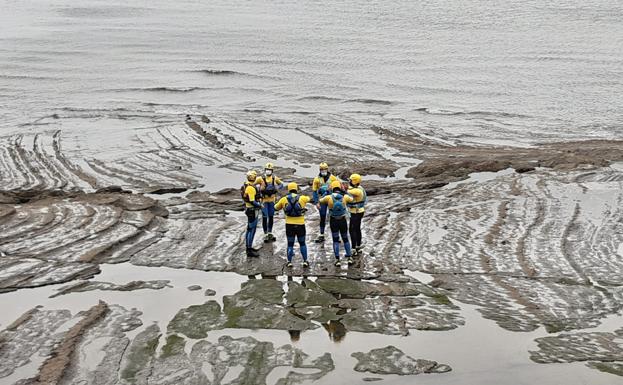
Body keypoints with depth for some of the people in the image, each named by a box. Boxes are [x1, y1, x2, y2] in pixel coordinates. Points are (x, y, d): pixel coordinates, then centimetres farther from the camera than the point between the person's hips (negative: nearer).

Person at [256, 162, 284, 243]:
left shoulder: (274, 178, 1)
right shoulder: (261, 179, -11)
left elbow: (281, 184, 12)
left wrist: (277, 188, -8)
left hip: (272, 200, 4)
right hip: (264, 200, -4)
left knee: (271, 217, 13)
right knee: (264, 217, -3)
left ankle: (270, 233, 27)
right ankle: (265, 234, 5)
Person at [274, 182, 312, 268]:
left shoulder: (284, 199, -2)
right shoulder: (302, 198, -3)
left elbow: (276, 207, 13)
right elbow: (308, 198, 20)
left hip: (289, 225, 0)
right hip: (300, 225, 0)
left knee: (290, 244, 12)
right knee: (302, 243, 15)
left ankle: (289, 262, 15)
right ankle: (305, 261, 16)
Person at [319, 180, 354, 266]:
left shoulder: (329, 197, -13)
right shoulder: (345, 197, -10)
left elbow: (320, 201, 4)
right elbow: (352, 199, 11)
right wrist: (344, 192, 22)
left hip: (333, 221, -1)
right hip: (343, 220, 1)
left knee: (335, 240, 8)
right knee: (345, 239, 16)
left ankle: (337, 260, 3)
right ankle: (349, 258, 15)